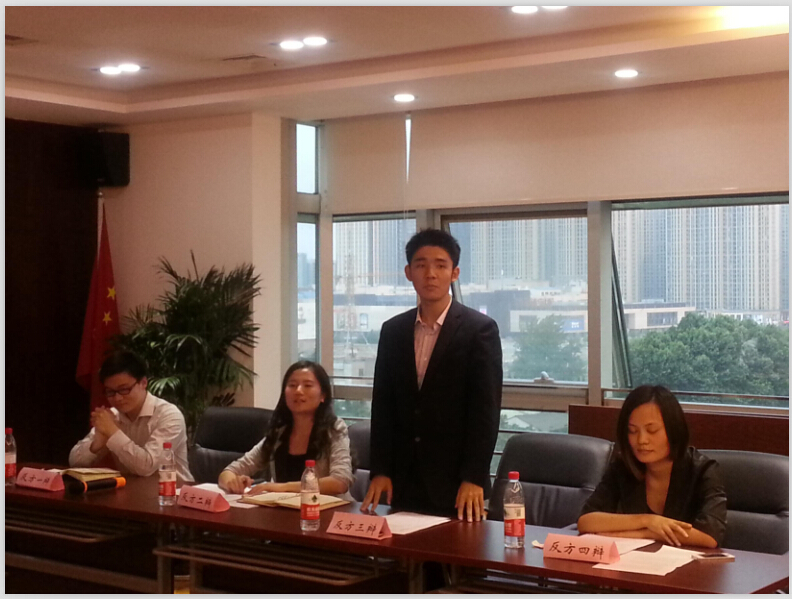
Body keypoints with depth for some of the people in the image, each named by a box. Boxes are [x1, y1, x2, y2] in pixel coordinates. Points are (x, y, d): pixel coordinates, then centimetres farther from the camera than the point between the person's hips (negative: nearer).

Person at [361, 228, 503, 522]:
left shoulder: (480, 329, -5)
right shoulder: (393, 330, 8)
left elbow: (486, 408, -9)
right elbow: (382, 405, 8)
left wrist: (473, 479, -15)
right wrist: (380, 470, 1)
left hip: (456, 483, -4)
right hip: (404, 481, 4)